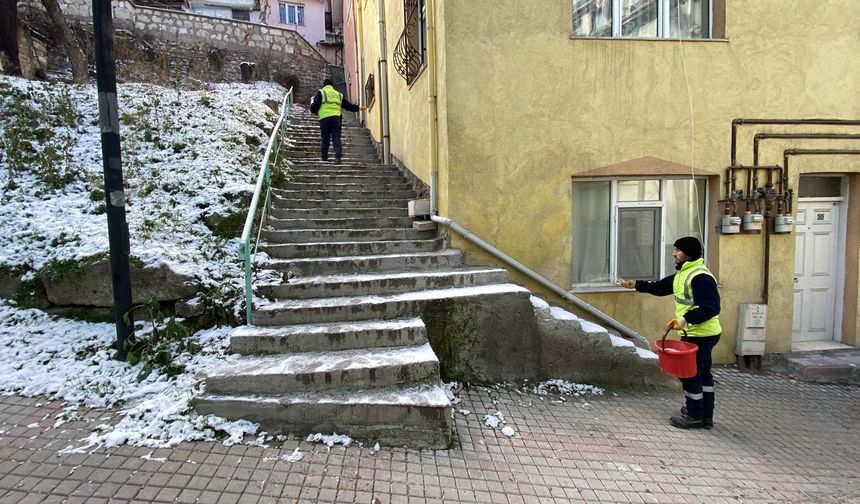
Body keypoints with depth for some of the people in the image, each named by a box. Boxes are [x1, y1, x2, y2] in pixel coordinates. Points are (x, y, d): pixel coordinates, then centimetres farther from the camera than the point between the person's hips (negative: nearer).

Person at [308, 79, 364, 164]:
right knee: (336, 138, -1)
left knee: (324, 138, 7)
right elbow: (349, 106, 26)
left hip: (324, 119, -2)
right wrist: (358, 108, 42)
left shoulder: (320, 93, 9)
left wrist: (312, 101, 24)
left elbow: (313, 109, 2)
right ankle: (338, 157, -14)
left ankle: (324, 156, 10)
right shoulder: (339, 94, 21)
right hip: (336, 118, 2)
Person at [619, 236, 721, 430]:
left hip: (700, 335, -10)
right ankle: (706, 416, 31)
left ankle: (695, 416, 14)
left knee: (689, 373, 0)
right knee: (702, 373, 18)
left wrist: (686, 319, -35)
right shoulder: (682, 273, 11)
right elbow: (661, 287, 19)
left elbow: (710, 308, -28)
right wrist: (637, 285, 14)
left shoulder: (700, 277, -22)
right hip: (696, 333, 11)